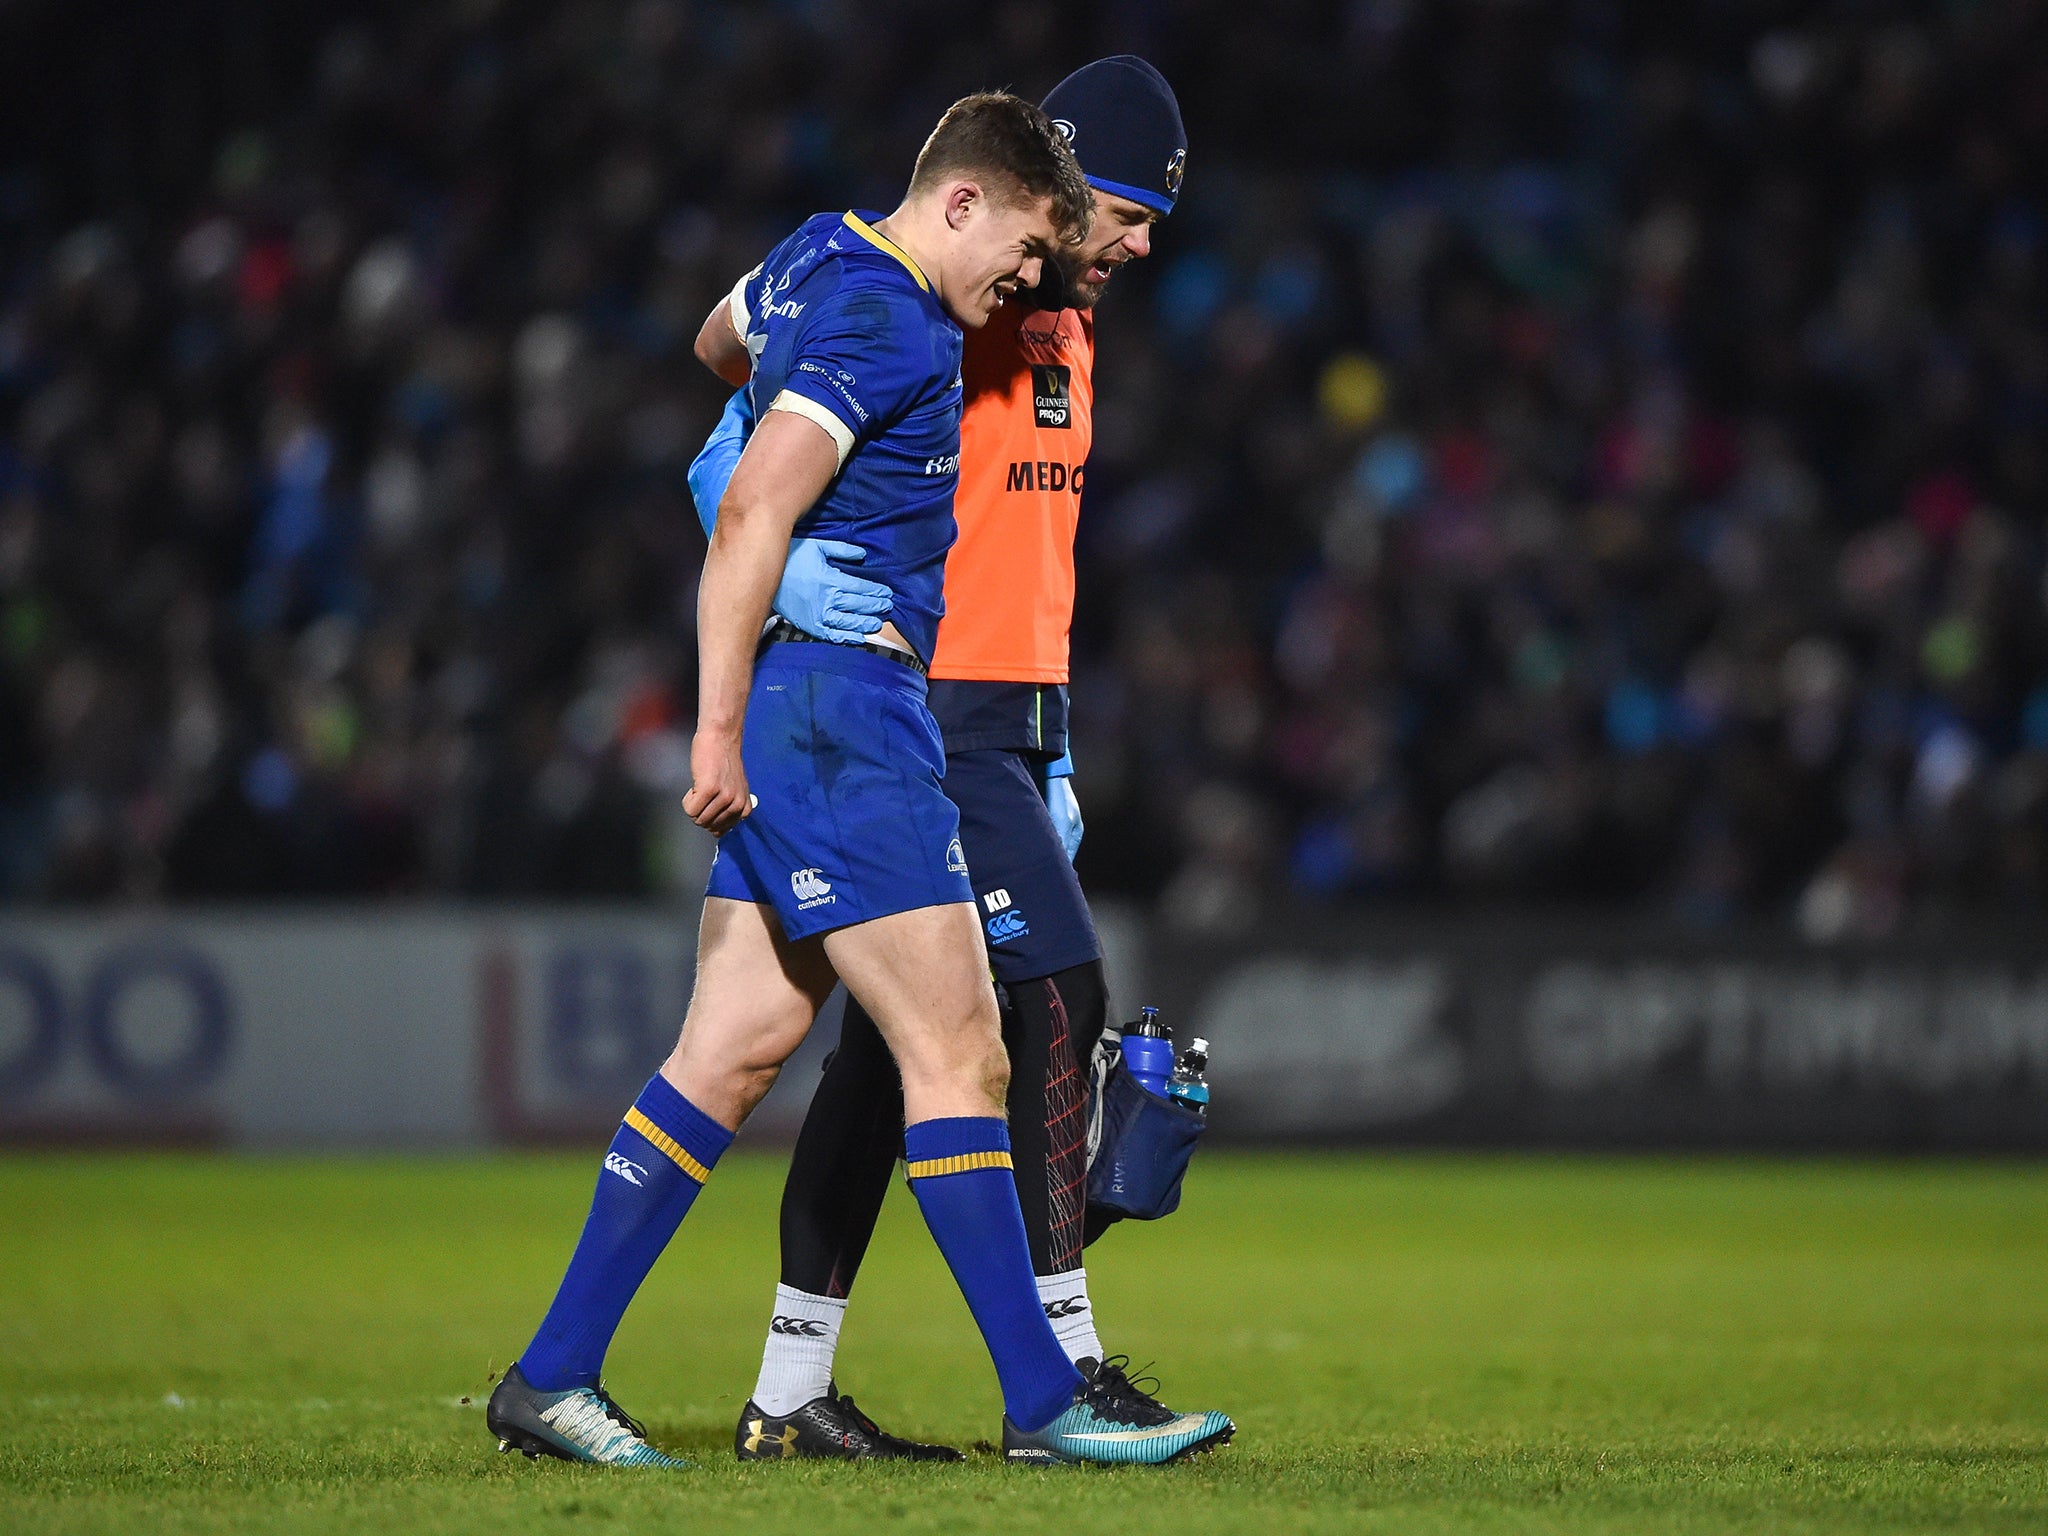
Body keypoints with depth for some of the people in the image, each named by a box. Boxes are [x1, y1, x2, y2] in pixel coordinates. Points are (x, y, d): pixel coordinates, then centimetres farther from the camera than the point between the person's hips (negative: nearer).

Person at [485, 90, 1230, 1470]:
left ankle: (553, 1375, 7)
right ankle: (1044, 1402, -5)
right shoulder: (889, 323, -16)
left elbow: (719, 343, 37)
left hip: (800, 706, 10)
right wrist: (720, 726, -23)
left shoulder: (822, 258, 14)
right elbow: (752, 516, -22)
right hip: (840, 697, -10)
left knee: (739, 1045, 8)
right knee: (957, 1054, -7)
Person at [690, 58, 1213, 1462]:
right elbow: (730, 463, -16)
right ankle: (1062, 1371, -10)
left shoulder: (1066, 331, 18)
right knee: (1060, 1001, -13)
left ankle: (792, 1393, 11)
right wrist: (785, 571, -34)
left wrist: (1055, 763, 21)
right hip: (930, 715, -9)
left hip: (1011, 725, 9)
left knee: (893, 1040, 8)